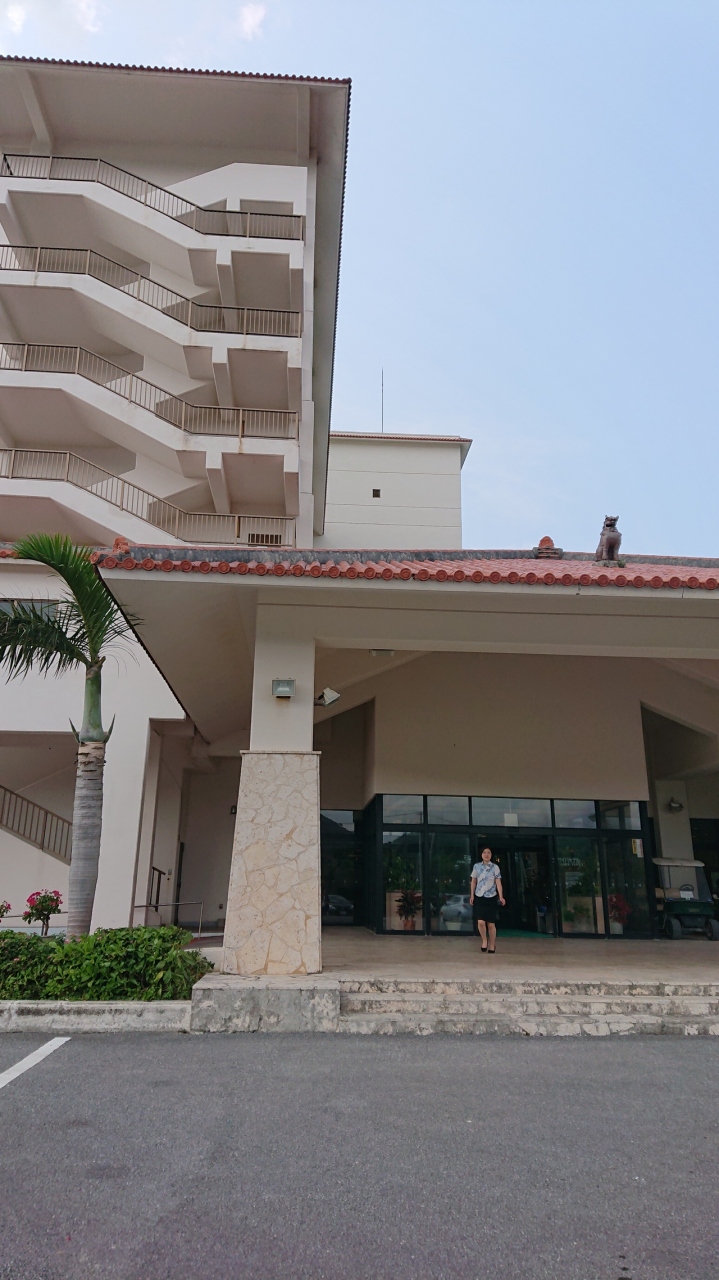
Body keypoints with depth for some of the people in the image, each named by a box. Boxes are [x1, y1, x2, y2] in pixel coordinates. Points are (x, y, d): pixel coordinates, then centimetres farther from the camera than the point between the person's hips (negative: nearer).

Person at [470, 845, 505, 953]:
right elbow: (473, 882, 10)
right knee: (480, 922, -13)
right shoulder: (476, 866, 3)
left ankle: (492, 945, 19)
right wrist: (472, 895, 4)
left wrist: (501, 897, -16)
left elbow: (498, 882, -6)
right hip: (479, 897, 1)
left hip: (491, 898, -1)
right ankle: (484, 940, 14)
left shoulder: (495, 867, -2)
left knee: (491, 924, 2)